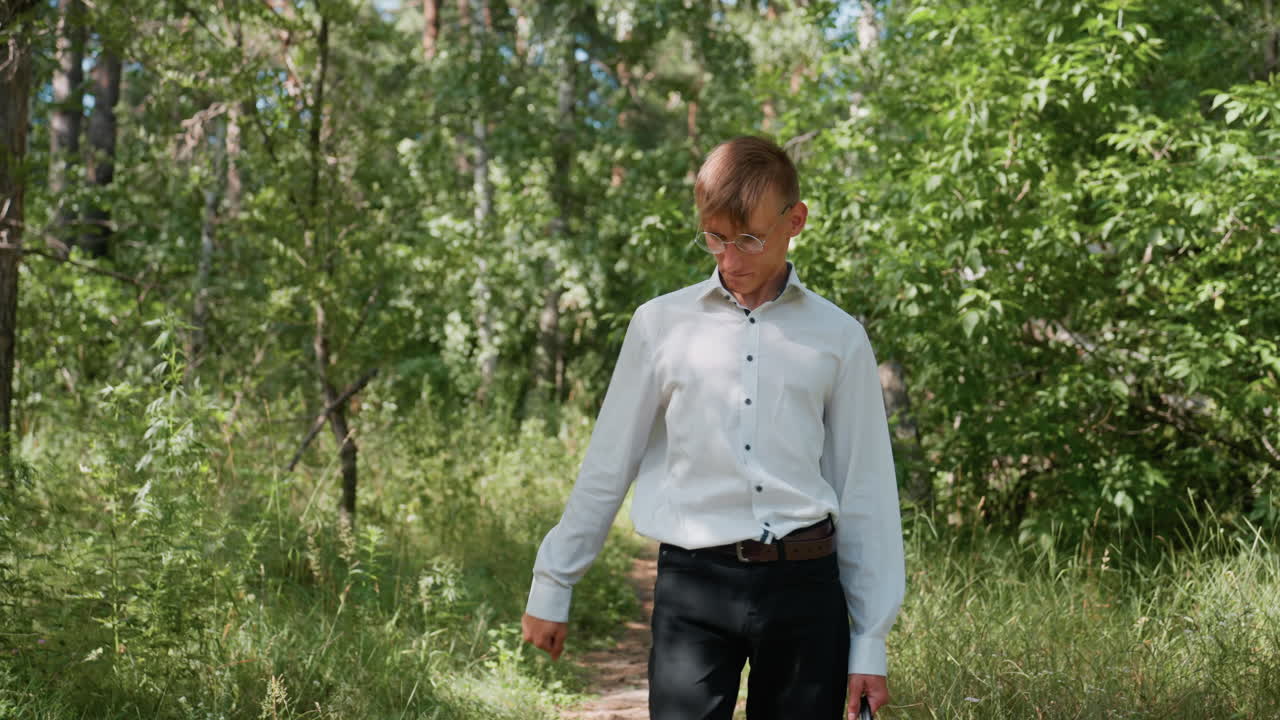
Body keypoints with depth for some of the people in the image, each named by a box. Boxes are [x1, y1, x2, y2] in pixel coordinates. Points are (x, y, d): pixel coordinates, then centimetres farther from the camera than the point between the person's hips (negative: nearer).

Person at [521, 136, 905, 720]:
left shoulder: (839, 337, 6)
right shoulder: (661, 325, 6)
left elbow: (866, 493, 9)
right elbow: (606, 465, 12)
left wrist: (871, 641, 7)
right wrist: (551, 584, 15)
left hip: (805, 587, 1)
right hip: (694, 587, -1)